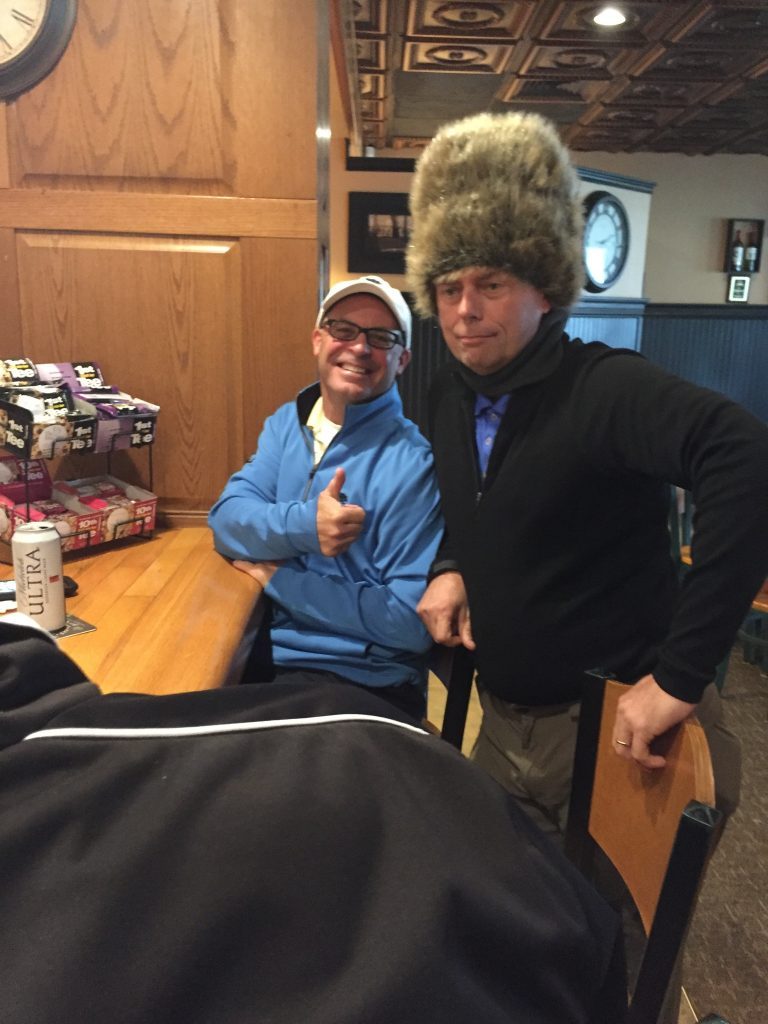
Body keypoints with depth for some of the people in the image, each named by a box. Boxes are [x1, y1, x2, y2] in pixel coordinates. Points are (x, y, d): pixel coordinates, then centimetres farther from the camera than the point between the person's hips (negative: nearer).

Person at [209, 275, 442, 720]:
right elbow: (227, 517, -4)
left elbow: (412, 620, -20)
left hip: (358, 683, -5)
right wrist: (302, 524, -26)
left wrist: (277, 577, -15)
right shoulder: (286, 423, 6)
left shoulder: (412, 463, -15)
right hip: (264, 651, 5)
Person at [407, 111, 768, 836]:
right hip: (504, 716, 7)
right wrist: (447, 567, -2)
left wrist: (680, 674, -38)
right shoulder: (449, 393, 1)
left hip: (612, 725, -7)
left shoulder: (602, 386, -22)